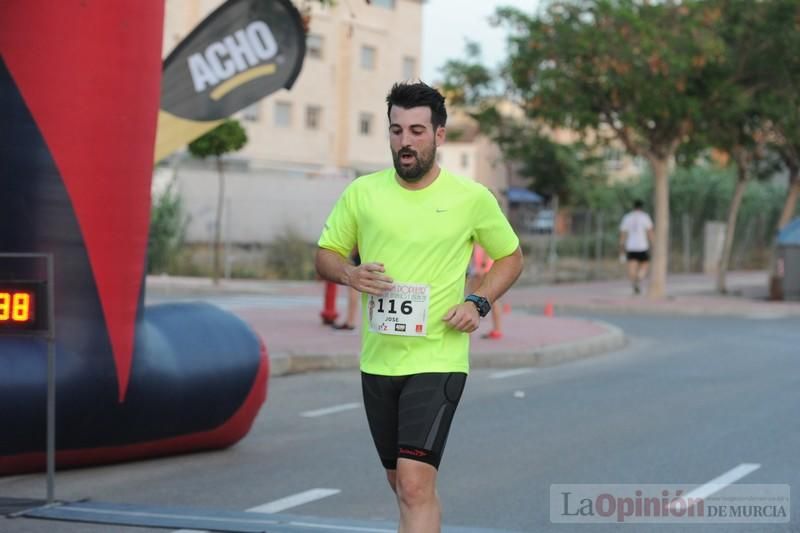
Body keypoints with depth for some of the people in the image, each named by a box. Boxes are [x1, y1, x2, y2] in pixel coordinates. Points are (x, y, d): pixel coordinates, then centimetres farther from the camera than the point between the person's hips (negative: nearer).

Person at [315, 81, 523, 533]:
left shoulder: (472, 198, -3)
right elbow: (326, 255, 12)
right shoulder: (362, 193, 2)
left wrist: (479, 303, -7)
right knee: (405, 485, 16)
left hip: (438, 360, -4)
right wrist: (349, 273, -12)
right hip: (377, 360, 4)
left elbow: (511, 257, 11)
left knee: (415, 485, -17)